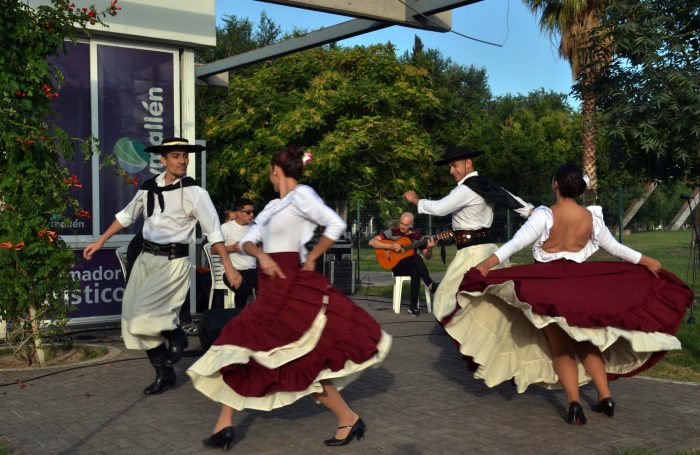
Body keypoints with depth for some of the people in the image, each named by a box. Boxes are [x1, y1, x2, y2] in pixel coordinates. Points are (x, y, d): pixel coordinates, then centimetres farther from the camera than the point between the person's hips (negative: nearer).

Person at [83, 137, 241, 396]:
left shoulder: (194, 192, -9)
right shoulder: (148, 188, 5)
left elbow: (213, 231, -9)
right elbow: (126, 216, 19)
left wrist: (228, 266, -13)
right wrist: (100, 242, 20)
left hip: (174, 261, -6)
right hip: (147, 258, 6)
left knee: (145, 311, -20)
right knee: (133, 316, 6)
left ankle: (176, 336, 13)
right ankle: (164, 374, 20)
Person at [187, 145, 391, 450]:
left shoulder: (301, 195, -7)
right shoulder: (272, 206, 17)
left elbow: (336, 225, -16)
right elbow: (247, 241, 11)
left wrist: (311, 259, -9)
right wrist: (261, 255, -11)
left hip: (291, 288, -9)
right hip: (271, 291, 9)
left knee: (305, 363, -6)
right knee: (238, 345, 8)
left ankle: (349, 420, 8)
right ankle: (224, 425, 15)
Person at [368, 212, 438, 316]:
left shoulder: (417, 236, 7)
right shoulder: (392, 232, 0)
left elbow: (427, 256, 9)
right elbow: (372, 242, -8)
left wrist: (429, 249, -15)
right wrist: (390, 246, -18)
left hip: (413, 266, 3)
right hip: (397, 265, -2)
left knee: (416, 272, -36)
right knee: (416, 257, -33)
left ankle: (413, 306, -29)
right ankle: (430, 285, -31)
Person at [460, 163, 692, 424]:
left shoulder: (545, 215, -15)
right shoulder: (592, 217, -3)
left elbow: (517, 242, -23)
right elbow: (614, 247, 8)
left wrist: (490, 261, -26)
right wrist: (645, 261, 21)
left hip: (546, 285, -3)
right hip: (580, 284, 3)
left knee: (560, 346, 4)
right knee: (586, 342, 18)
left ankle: (574, 402, -10)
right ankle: (605, 397, 12)